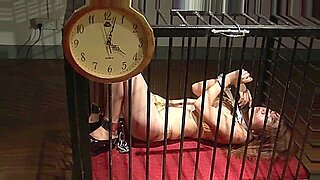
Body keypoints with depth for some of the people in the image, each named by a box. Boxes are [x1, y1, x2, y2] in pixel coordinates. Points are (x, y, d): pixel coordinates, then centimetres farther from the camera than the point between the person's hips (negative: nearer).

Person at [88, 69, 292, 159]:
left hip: (154, 124, -8)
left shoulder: (237, 132, -12)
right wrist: (233, 81, 3)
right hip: (160, 104, 8)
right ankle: (102, 115, 2)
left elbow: (201, 105, -22)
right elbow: (197, 88, 13)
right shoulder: (237, 109, 15)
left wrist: (229, 79, -12)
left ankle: (107, 131, -12)